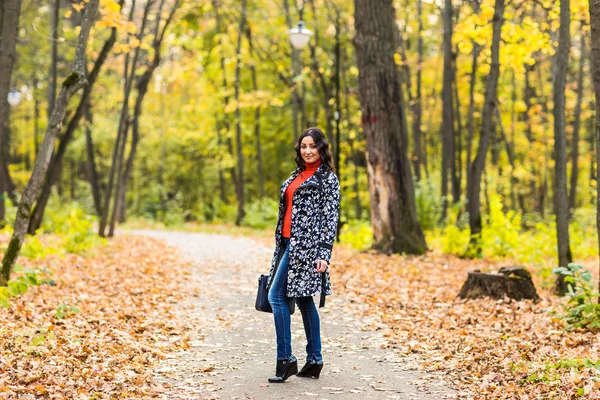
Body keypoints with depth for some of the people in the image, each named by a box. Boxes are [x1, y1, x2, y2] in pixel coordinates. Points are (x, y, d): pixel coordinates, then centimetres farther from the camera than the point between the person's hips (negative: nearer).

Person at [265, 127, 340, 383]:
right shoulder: (297, 175, 18)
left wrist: (324, 254, -17)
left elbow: (331, 218, -10)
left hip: (306, 245, -8)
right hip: (288, 243, 8)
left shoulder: (328, 178, -5)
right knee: (303, 300, 9)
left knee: (276, 295, -12)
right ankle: (314, 361, 15)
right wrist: (280, 244, 19)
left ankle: (285, 359, -7)